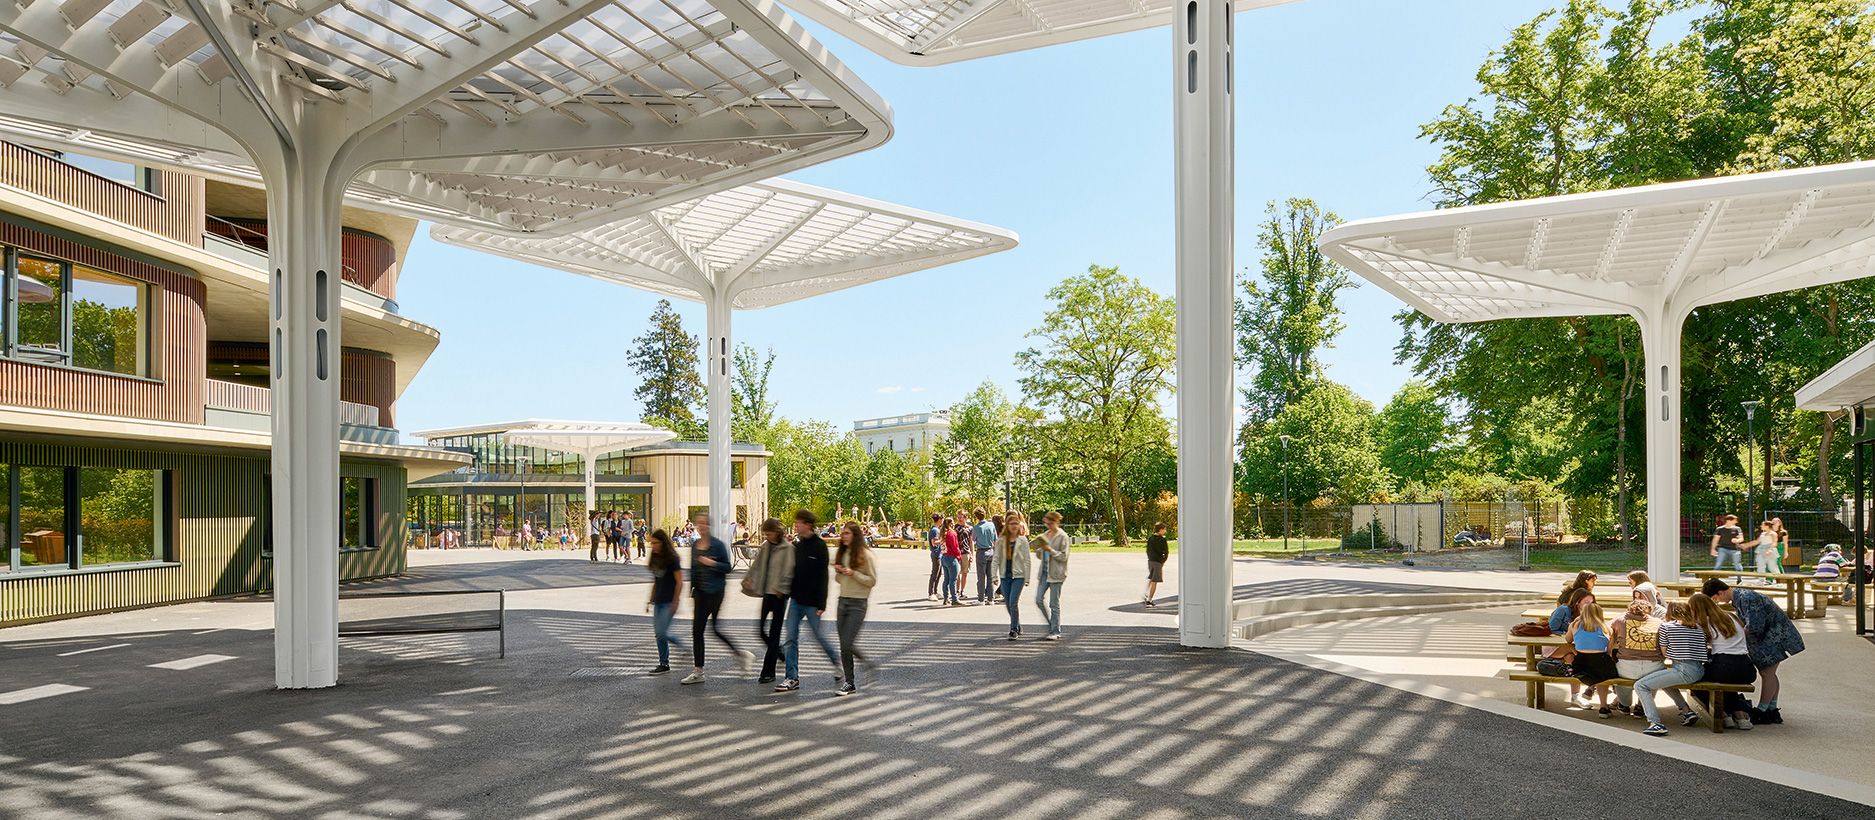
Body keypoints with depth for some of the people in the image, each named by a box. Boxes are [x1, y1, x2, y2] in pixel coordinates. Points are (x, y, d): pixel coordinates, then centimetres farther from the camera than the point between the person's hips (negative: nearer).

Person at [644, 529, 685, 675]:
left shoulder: (672, 559, -12)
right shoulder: (656, 558, 11)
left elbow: (679, 582, -12)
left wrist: (675, 603, -15)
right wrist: (651, 599, 17)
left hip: (669, 602, -8)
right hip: (658, 601, 8)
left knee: (661, 632, -10)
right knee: (658, 632, 7)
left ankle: (664, 664, 1)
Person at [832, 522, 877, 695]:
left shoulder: (865, 555, -9)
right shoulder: (842, 554, 12)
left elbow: (872, 581, -9)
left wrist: (853, 573, -18)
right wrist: (838, 572, 0)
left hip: (858, 603, -7)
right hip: (842, 601, 7)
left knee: (847, 644, -13)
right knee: (844, 646, 7)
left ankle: (869, 666, 10)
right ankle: (849, 683, 15)